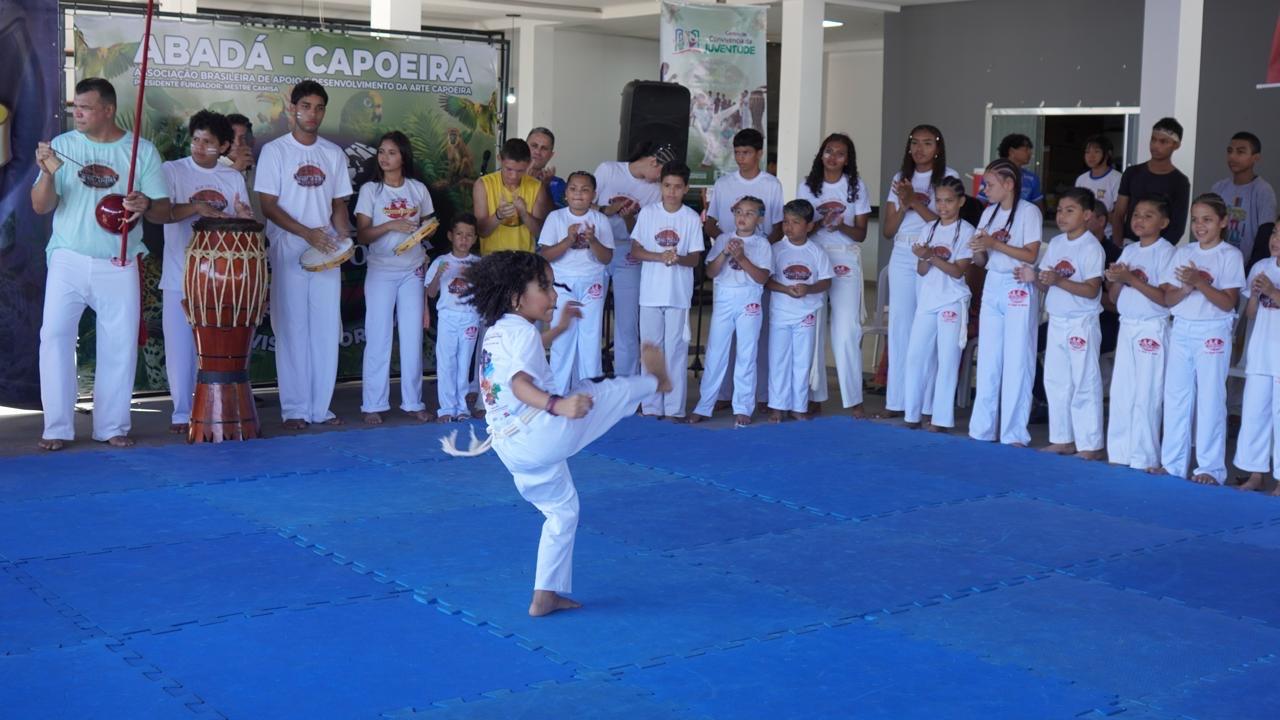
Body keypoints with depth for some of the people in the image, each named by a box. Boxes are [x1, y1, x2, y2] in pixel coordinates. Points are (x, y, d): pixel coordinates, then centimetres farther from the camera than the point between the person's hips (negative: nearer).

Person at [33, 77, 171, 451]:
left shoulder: (142, 150, 1)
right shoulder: (62, 145, 2)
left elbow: (163, 211, 1)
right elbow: (41, 207, 0)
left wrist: (146, 205, -22)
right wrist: (48, 173, -19)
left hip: (119, 266, 0)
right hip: (68, 262, 0)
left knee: (120, 345, 4)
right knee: (55, 335, -6)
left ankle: (112, 426, 16)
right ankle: (57, 427, 2)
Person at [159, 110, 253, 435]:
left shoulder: (233, 178, 10)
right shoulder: (172, 171, 0)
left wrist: (243, 215, -12)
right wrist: (198, 207, -22)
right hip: (180, 278, -2)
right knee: (181, 347, 0)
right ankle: (182, 413, 11)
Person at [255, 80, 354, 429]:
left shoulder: (333, 153, 11)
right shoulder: (275, 151, -1)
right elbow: (268, 205, -6)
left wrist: (344, 237, -4)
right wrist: (307, 233, -17)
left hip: (327, 254, 4)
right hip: (289, 254, -4)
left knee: (327, 331, 3)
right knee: (292, 331, -1)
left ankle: (321, 406, 11)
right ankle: (294, 409, 5)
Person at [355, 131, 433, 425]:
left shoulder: (418, 189, 6)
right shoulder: (370, 190, -1)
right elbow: (362, 235, -7)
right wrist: (390, 225, -20)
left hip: (412, 271, 2)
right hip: (381, 271, -2)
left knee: (413, 337, 4)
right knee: (379, 337, -2)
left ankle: (412, 401, 13)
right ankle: (373, 404, 4)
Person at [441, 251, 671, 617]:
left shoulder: (495, 333, 16)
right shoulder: (522, 332, -13)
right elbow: (520, 383, -30)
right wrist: (558, 405, -46)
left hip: (509, 449, 10)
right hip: (539, 435, -9)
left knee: (562, 510, 24)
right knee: (608, 392, 7)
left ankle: (546, 596, 26)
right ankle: (654, 381, 39)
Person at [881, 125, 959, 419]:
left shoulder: (948, 177, 0)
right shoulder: (900, 179, 13)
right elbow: (888, 230, 9)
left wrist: (915, 201, -14)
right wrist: (904, 206, -8)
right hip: (901, 259, 5)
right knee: (899, 327, 4)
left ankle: (927, 405, -5)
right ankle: (895, 401, 10)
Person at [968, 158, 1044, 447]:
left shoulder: (1029, 212, -6)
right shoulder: (989, 212, 12)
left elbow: (1031, 255, -12)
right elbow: (981, 261, 13)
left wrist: (995, 243, -18)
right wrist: (979, 249, -10)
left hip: (1019, 290, -6)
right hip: (992, 286, 6)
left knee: (1016, 361, -3)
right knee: (988, 360, 7)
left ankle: (1014, 433, 2)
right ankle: (982, 429, 13)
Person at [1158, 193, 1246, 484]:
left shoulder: (1230, 255, -4)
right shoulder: (1183, 253, 9)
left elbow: (1228, 302, -11)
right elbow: (1168, 298, 6)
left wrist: (1199, 282, -22)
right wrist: (1186, 288, -14)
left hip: (1213, 334, -4)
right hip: (1181, 330, 5)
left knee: (1210, 401, -2)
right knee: (1175, 398, 7)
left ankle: (1210, 468, 5)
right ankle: (1172, 463, 15)